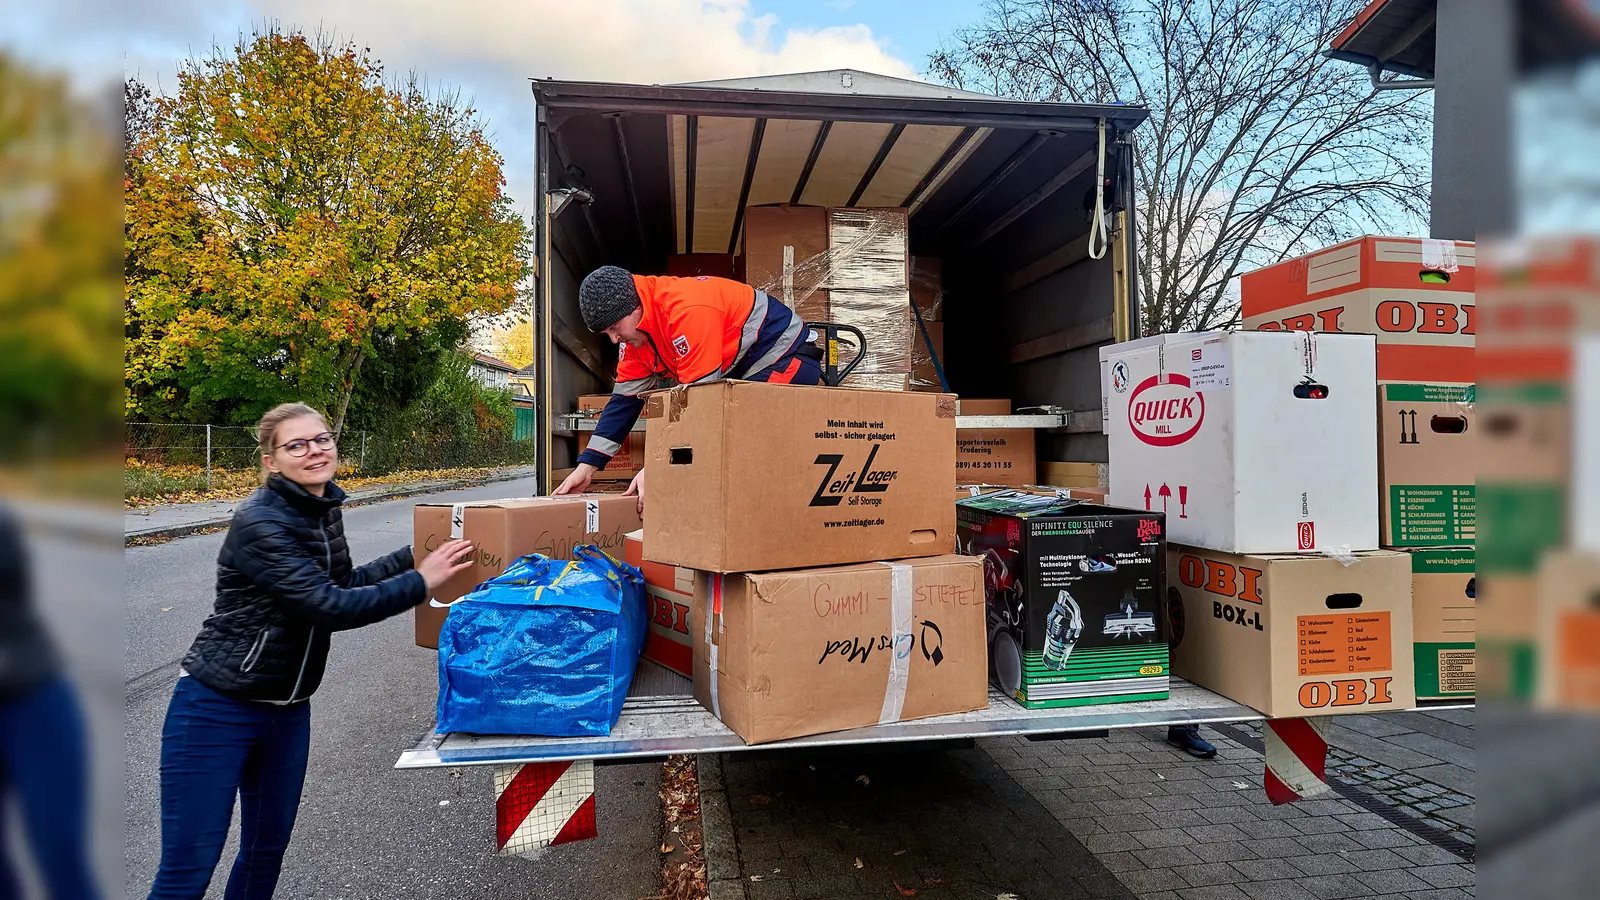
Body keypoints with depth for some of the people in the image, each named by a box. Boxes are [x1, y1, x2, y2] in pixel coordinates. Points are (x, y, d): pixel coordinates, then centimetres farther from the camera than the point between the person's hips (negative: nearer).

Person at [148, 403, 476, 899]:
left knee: (267, 848, 18)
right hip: (218, 708, -8)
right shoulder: (259, 523, -23)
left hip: (289, 710, 8)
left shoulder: (323, 510, 3)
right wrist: (420, 581, -22)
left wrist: (415, 553, 7)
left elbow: (343, 583, 14)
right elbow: (330, 607, -28)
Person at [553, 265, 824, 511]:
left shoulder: (687, 309, -31)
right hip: (738, 373, 9)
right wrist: (587, 465, -5)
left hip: (784, 357, -9)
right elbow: (625, 397, 1)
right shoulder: (633, 327, -2)